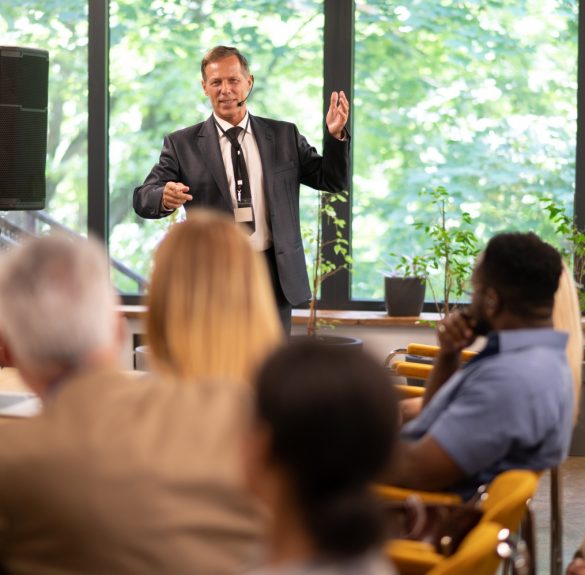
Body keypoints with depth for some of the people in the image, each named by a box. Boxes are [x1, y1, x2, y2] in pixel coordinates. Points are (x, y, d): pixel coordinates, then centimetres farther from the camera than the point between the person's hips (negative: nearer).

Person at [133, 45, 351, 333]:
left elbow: (333, 180, 8)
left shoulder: (284, 136, 9)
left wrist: (335, 135, -10)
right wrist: (164, 197, -28)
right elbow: (143, 198, -4)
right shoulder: (182, 144, 2)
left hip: (274, 277, 2)